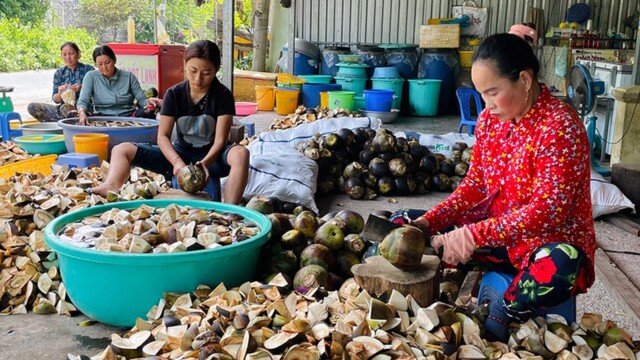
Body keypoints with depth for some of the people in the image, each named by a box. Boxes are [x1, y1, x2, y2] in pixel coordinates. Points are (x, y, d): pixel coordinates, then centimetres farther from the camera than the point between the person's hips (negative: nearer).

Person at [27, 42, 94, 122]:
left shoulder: (88, 70, 3)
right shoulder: (59, 73, 13)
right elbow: (56, 100, 9)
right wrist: (60, 93, -14)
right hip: (62, 108, 6)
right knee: (32, 107, -14)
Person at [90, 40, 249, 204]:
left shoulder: (223, 96, -9)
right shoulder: (174, 94, -3)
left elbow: (220, 140, -15)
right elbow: (163, 136, -8)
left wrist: (205, 162, -35)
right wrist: (177, 162, -27)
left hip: (211, 156, -3)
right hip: (180, 153, 3)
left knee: (241, 153, -37)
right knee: (122, 150, -9)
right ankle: (111, 189, -40)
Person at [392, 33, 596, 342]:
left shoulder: (560, 126, -21)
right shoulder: (490, 118, 0)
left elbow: (548, 210, -28)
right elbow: (475, 184, 5)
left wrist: (474, 236, -35)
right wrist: (430, 221, -10)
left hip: (549, 240, -6)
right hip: (494, 227, 6)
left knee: (559, 268, -42)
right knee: (403, 224, -2)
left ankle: (500, 315, -16)